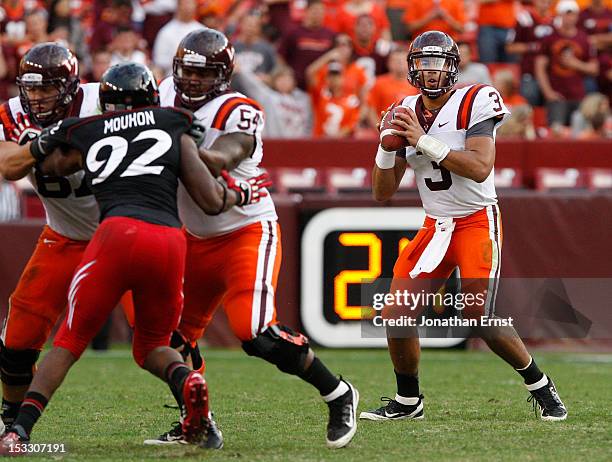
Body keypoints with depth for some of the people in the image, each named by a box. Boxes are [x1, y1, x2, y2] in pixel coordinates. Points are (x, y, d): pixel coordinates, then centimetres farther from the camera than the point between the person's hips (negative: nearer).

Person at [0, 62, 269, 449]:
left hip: (117, 233, -1)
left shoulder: (83, 137, 21)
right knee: (152, 347, 23)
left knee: (71, 340, 13)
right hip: (169, 241, 1)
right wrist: (238, 194, 35)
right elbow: (212, 201, 16)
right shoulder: (174, 128, 20)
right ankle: (186, 380, -11)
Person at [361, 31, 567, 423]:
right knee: (397, 315, -5)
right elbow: (383, 192, 6)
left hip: (477, 222, -6)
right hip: (435, 226, 6)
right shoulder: (407, 114, 5)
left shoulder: (474, 104, -12)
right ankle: (408, 401, 14)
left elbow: (480, 168, -27)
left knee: (481, 319, -16)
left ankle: (540, 386, 6)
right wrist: (388, 146, -11)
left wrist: (424, 141, -28)